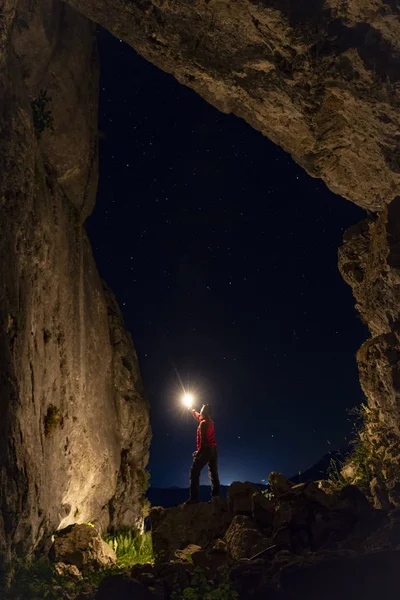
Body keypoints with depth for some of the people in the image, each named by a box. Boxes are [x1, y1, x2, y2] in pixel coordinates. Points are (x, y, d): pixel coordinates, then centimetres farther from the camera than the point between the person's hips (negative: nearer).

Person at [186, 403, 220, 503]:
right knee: (214, 474, 9)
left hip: (206, 450, -8)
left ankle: (194, 497, -15)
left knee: (194, 473, -6)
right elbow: (198, 416, 32)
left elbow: (203, 438, -19)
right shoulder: (210, 421, 13)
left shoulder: (203, 423, -11)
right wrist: (192, 410, 41)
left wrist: (200, 450, -16)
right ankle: (216, 496, 2)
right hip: (214, 449, 8)